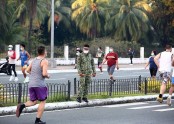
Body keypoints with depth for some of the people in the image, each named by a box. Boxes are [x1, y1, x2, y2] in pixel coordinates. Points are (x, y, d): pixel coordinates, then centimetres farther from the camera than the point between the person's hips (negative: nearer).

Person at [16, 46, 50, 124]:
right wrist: (48, 76, 1)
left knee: (33, 102, 14)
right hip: (40, 85, -6)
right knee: (42, 101, 8)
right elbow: (44, 74, -20)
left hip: (31, 84, 6)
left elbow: (27, 70, 15)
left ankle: (22, 106, -14)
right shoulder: (44, 61, -10)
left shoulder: (34, 60, 11)